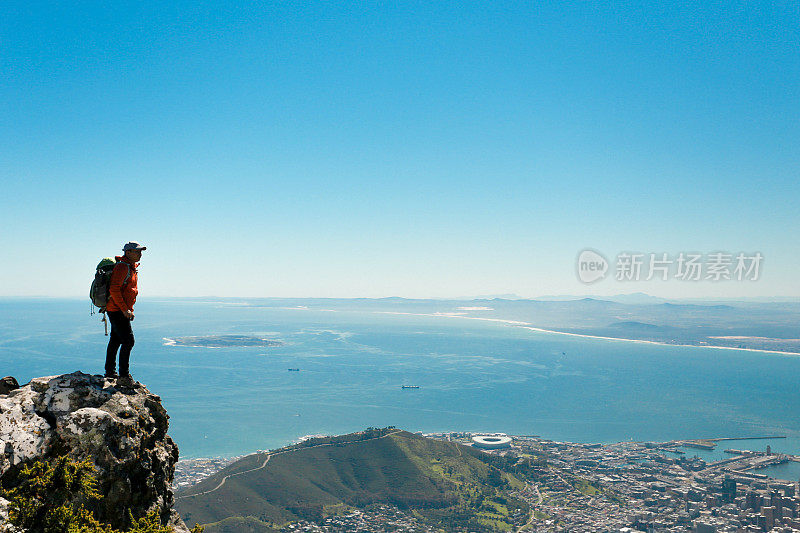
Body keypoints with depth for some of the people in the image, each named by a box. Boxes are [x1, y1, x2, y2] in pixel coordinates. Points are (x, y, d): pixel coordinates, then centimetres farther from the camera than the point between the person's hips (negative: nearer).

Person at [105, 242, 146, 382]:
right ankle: (124, 373, -6)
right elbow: (114, 290, -23)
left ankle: (110, 371, 25)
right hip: (117, 311, -10)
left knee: (115, 340, 15)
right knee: (128, 340, -11)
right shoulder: (122, 267, -17)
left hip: (122, 310, 10)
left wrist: (129, 309, 20)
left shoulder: (132, 267, 15)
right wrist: (125, 309, -23)